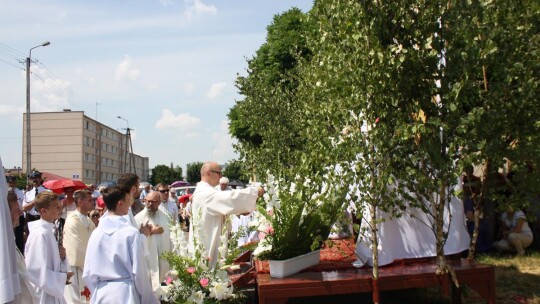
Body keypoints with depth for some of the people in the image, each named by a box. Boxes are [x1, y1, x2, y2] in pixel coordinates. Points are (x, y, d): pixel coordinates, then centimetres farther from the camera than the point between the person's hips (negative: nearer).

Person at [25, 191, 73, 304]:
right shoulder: (40, 234, -20)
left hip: (52, 293, 8)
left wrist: (62, 257, -5)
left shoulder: (48, 231, 7)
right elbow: (35, 271, -24)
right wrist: (62, 278, -14)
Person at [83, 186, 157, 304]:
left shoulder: (96, 233, -1)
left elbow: (87, 274, 2)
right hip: (125, 294, -4)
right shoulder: (131, 233, -12)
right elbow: (139, 272, -10)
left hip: (101, 294, 4)